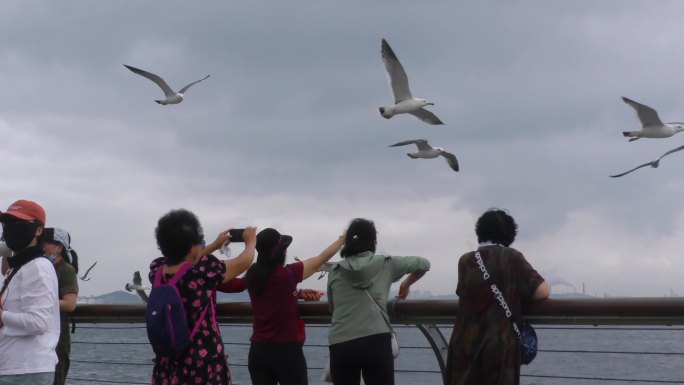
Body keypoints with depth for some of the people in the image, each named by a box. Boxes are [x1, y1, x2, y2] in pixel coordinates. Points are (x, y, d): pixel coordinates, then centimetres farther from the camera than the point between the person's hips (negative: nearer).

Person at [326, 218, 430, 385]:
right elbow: (424, 264, 21)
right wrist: (406, 284, 38)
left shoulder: (335, 271, 12)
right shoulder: (386, 264, 9)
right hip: (376, 342, -2)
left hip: (340, 346, 2)